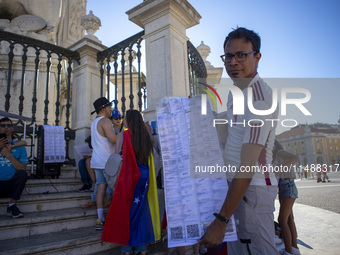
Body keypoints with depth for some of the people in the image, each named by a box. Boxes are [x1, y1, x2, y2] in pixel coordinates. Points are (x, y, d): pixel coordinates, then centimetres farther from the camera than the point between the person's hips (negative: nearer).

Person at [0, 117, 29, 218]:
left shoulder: (19, 146, 8)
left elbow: (22, 169, -2)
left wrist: (9, 155, -13)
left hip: (11, 186, 2)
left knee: (22, 174, -31)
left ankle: (12, 205, -15)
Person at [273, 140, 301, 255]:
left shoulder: (280, 152, -9)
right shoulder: (275, 158, 17)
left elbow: (297, 158, -27)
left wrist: (281, 167, -33)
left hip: (288, 187, -9)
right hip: (282, 189, 9)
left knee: (282, 220, -12)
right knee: (289, 220, 13)